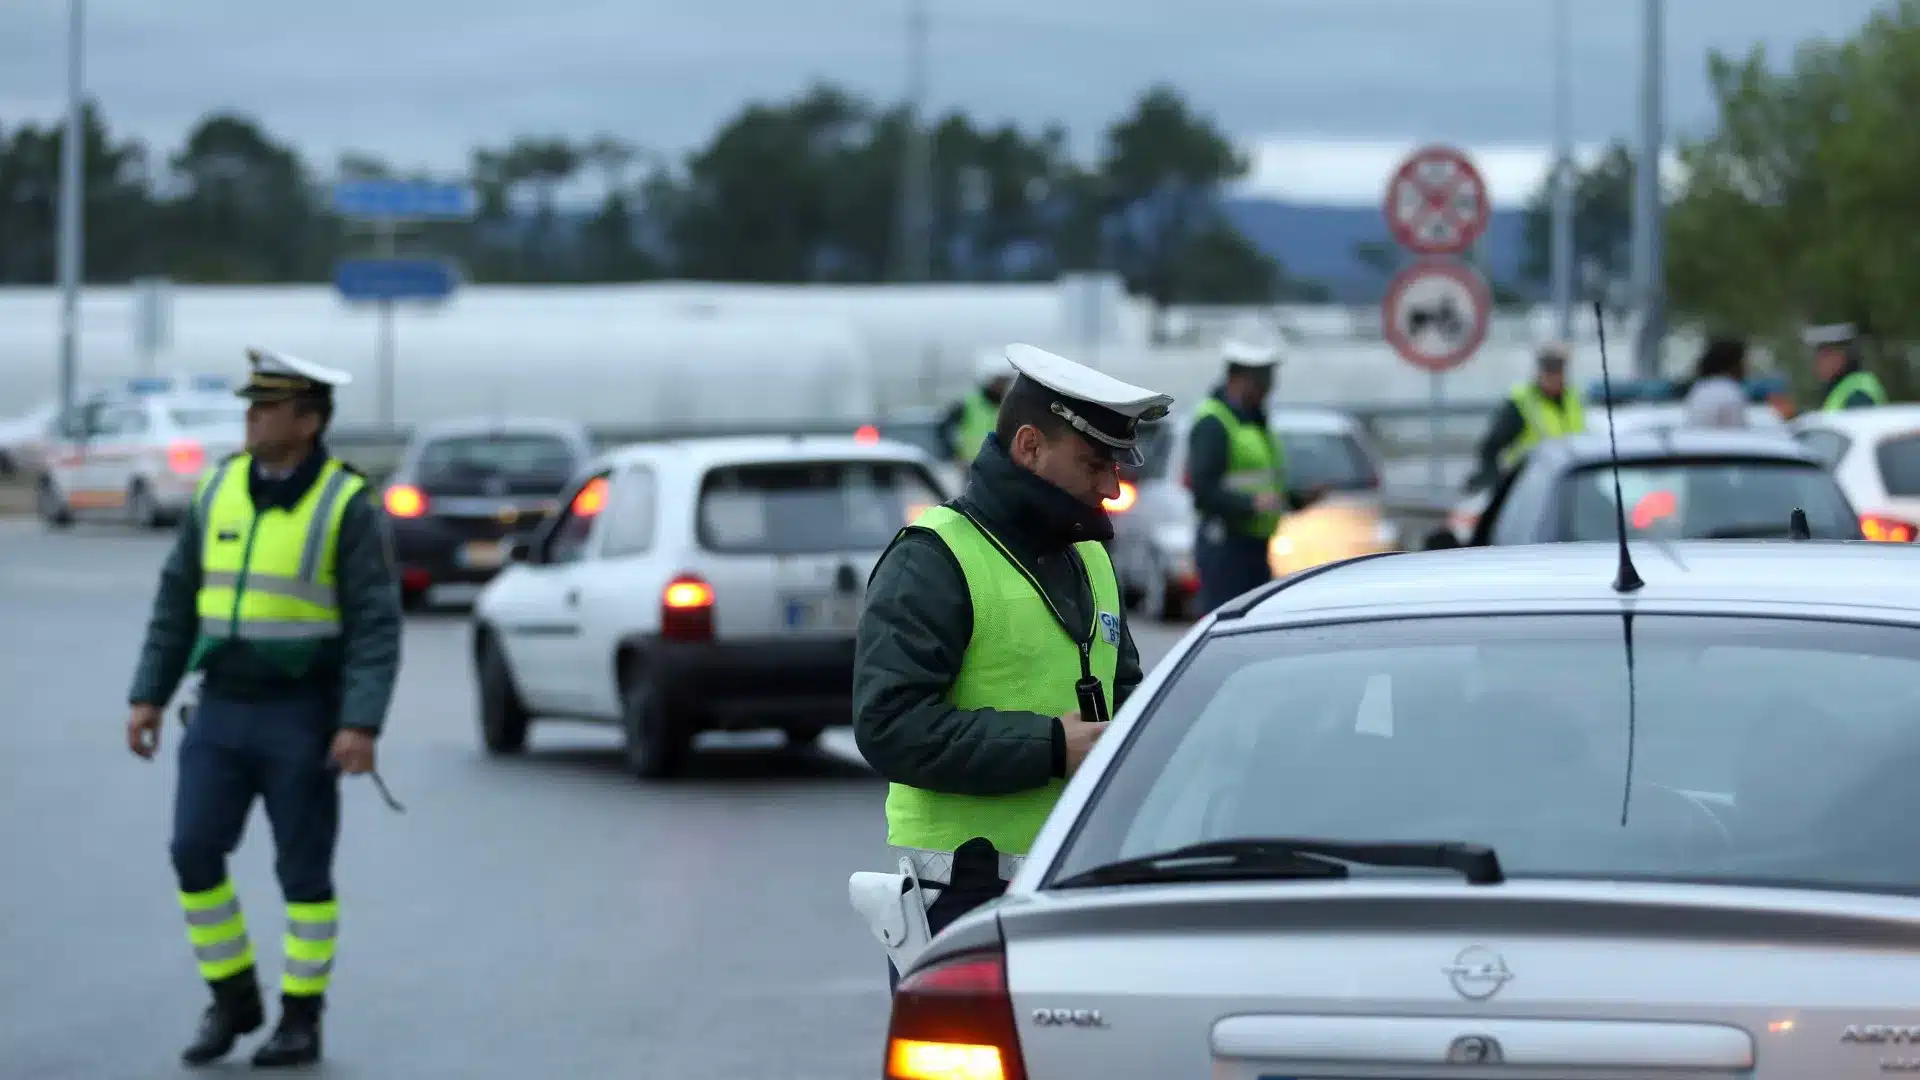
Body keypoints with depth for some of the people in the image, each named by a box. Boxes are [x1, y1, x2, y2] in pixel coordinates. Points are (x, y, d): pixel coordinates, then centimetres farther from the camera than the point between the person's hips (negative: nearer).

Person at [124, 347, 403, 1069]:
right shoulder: (218, 490, 4)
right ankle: (233, 997, 12)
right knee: (194, 852, -5)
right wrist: (148, 698, 4)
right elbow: (178, 602, 9)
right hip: (222, 712, 4)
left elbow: (376, 625, -14)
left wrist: (362, 726, -23)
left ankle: (301, 1020, 13)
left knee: (303, 870, 0)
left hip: (304, 715, -4)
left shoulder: (347, 504, -11)